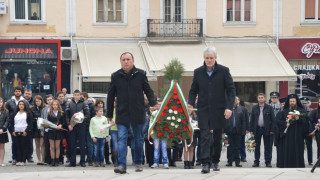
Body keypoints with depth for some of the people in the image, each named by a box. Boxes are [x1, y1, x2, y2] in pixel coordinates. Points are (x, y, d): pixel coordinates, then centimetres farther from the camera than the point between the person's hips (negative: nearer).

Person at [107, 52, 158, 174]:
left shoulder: (140, 74, 2)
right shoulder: (116, 76, 3)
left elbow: (148, 90, 9)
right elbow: (110, 96, 8)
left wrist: (153, 103, -8)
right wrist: (109, 114, 9)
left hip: (138, 113, 1)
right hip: (122, 114, -1)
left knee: (139, 139, 10)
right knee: (121, 139, -10)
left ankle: (138, 163, 24)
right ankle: (122, 165, -13)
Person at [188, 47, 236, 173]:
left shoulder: (224, 71, -1)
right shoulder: (198, 72, 6)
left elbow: (231, 90, -2)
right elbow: (193, 90, 12)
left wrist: (229, 107, -12)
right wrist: (191, 103, -7)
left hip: (219, 110, 0)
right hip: (203, 109, 1)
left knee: (217, 138, 9)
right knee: (205, 137, -10)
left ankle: (216, 161, 26)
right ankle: (205, 163, -14)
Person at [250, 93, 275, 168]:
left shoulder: (269, 108, 2)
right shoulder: (254, 108, 8)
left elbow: (273, 119, 0)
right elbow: (251, 119, 8)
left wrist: (272, 130, -7)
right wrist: (251, 130, 0)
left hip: (266, 130, -2)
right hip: (257, 129, 2)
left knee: (267, 147, 0)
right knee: (257, 146, 4)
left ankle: (268, 162, 4)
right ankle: (256, 162, 9)